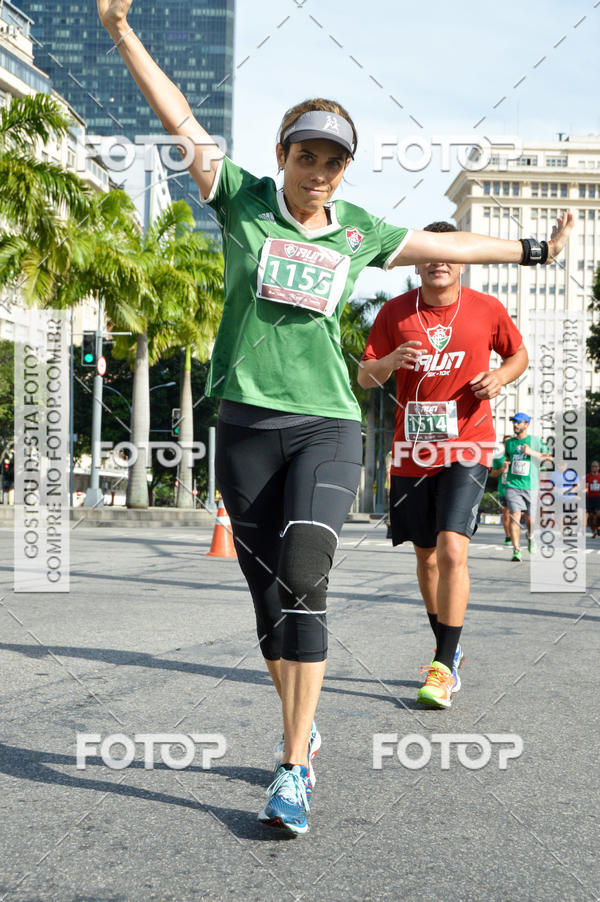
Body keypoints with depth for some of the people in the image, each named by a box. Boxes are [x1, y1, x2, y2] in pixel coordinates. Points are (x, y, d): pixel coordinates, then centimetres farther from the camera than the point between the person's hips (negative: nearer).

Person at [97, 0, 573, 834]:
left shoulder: (358, 232, 11)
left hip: (326, 424, 0)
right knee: (269, 593, 4)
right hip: (246, 421, 0)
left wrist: (532, 251, 33)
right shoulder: (243, 202, 6)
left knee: (303, 574, -18)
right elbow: (182, 121, 5)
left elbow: (447, 246, 25)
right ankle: (302, 734, 24)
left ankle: (293, 767, -13)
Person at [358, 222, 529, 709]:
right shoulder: (395, 312, 2)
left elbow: (519, 353, 16)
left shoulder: (488, 309, 0)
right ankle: (449, 652, 33)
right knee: (426, 558, 12)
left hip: (466, 449, -3)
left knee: (452, 550, -19)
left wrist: (501, 377, -6)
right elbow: (363, 376, 2)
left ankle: (444, 666, -7)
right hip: (412, 453, 3)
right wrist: (388, 363, -20)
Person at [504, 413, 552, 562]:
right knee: (515, 516, -13)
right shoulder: (509, 442, 11)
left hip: (530, 486, -1)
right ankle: (516, 551, -13)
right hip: (512, 485, 1)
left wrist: (533, 453, -10)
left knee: (530, 518, 7)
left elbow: (550, 458, 2)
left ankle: (530, 537, 41)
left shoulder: (536, 441, 3)